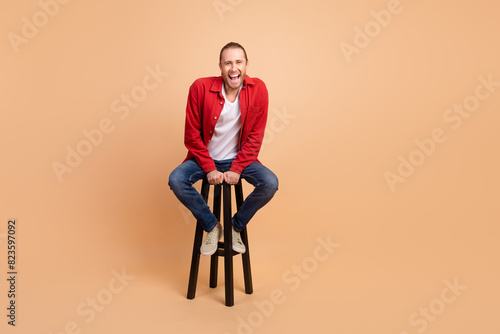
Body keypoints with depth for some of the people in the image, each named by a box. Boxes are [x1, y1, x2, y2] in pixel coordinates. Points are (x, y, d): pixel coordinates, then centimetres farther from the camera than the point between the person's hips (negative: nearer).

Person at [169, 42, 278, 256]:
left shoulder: (258, 89, -10)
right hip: (205, 158, 0)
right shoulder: (200, 88, -13)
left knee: (270, 183, -23)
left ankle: (236, 226, 5)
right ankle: (212, 227, 0)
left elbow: (255, 136, -7)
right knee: (176, 180, -26)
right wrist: (209, 168, -15)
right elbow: (192, 135, -9)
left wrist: (236, 169, -14)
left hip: (239, 158, 1)